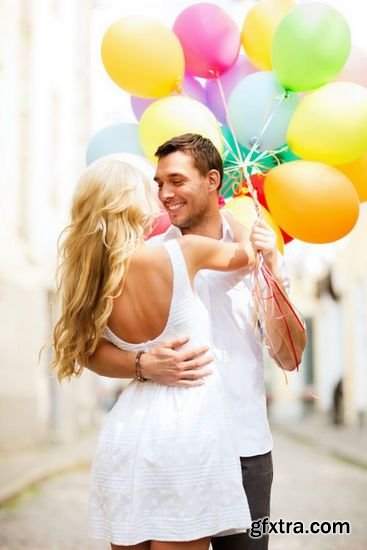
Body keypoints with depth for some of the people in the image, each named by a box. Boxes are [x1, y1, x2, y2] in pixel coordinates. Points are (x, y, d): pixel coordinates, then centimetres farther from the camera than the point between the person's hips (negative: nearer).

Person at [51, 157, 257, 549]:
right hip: (187, 428, -5)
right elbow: (247, 254, 13)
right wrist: (228, 212, 33)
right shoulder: (182, 254, -8)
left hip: (126, 429, 5)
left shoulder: (92, 280, 3)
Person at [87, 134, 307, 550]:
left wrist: (272, 271, -9)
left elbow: (289, 359, 2)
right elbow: (92, 349, -4)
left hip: (246, 449, 2)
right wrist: (146, 366, -24)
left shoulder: (255, 254, 5)